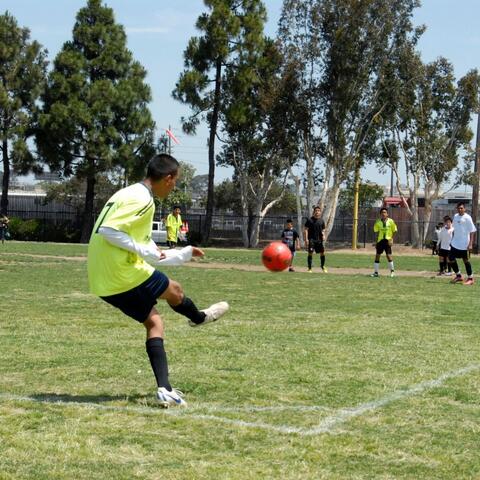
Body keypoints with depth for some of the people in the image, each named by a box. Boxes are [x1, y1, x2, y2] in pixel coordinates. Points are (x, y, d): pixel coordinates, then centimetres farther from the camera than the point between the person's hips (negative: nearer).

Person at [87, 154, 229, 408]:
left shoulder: (130, 194, 19)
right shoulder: (142, 199, -13)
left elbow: (150, 254, 25)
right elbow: (108, 230, -25)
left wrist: (185, 253, 33)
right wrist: (145, 250, -18)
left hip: (104, 283, 9)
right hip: (125, 275, -9)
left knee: (153, 321, 15)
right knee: (174, 290, 17)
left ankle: (164, 389, 6)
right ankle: (199, 317, 48)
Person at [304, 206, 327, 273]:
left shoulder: (321, 221, 10)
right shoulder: (310, 220, -2)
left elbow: (323, 230, 18)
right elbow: (306, 230, -3)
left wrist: (323, 235, -4)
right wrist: (306, 239, -11)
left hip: (319, 239, 4)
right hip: (311, 239, -4)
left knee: (322, 253, 1)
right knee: (310, 253, -5)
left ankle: (323, 266, 18)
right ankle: (309, 268, 2)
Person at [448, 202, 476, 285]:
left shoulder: (467, 218, -11)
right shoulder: (455, 216, 7)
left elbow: (472, 231, -12)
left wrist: (470, 244, -17)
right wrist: (452, 240, 18)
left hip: (464, 244, -6)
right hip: (455, 243, 6)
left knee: (466, 260, 2)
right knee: (451, 259, 6)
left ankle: (470, 278, 14)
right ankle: (458, 276, 23)